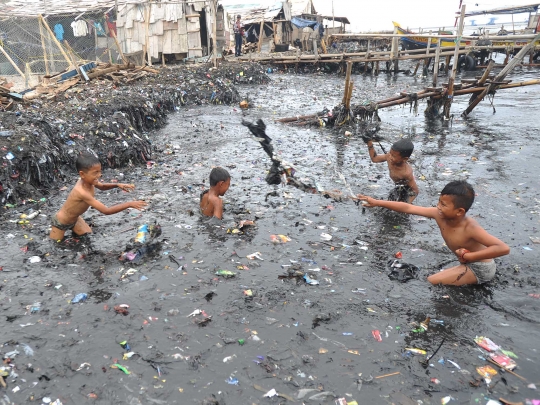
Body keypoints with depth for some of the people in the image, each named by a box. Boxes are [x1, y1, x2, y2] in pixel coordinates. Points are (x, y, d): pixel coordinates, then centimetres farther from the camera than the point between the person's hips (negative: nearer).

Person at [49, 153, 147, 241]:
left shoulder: (87, 180, -19)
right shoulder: (82, 192, -43)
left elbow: (101, 186, 6)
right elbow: (106, 211, -44)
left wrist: (117, 185, -13)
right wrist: (129, 204, -45)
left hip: (75, 218, 7)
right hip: (60, 222, -7)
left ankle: (73, 229, 31)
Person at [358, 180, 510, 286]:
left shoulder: (470, 228, -34)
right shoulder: (439, 214, -17)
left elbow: (504, 248, -40)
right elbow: (408, 208, -13)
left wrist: (469, 256, -37)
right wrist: (377, 202, -12)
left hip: (480, 268, -7)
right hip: (468, 264, 8)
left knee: (432, 281, -17)